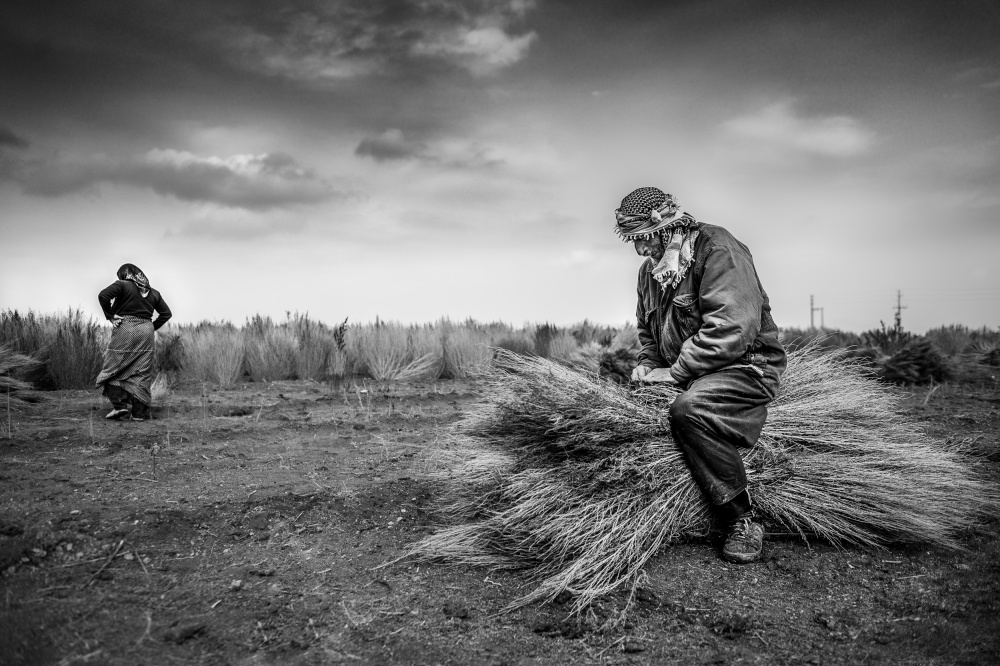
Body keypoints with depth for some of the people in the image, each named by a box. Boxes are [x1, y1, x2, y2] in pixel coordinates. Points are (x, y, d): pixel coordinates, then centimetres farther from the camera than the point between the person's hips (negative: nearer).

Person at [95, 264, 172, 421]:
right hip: (146, 332, 4)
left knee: (114, 367, 7)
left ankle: (119, 405, -4)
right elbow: (166, 313, 16)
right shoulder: (152, 292, 15)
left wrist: (110, 316, -7)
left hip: (124, 330, -4)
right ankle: (139, 413, 5)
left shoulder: (122, 285, 0)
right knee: (142, 372, 5)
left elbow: (103, 295, -16)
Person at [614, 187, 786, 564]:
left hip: (745, 366, -8)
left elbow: (731, 328, -27)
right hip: (683, 375, 8)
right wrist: (647, 364, 5)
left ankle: (743, 520, -20)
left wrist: (676, 371, -23)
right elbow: (647, 331, 26)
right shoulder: (650, 270, 12)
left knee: (689, 409, -34)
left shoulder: (717, 250, -15)